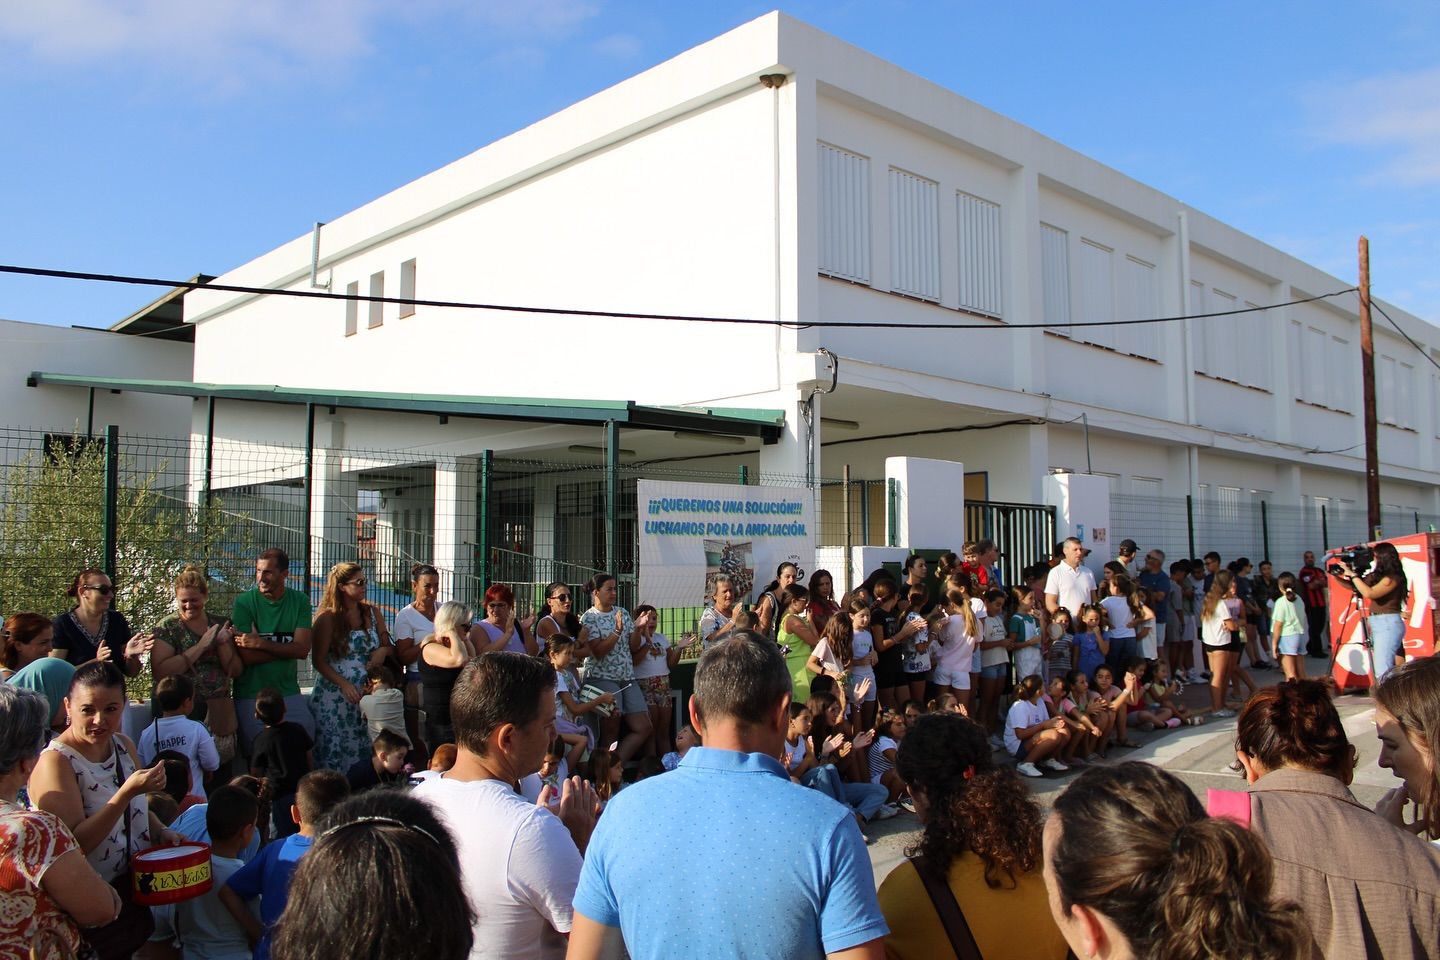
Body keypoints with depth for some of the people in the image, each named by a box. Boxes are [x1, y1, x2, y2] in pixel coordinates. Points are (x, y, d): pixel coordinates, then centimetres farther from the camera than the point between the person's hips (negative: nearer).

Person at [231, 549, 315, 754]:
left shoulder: (300, 601, 1)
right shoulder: (244, 602, -5)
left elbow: (303, 649, -9)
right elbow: (246, 657, -13)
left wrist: (262, 643, -17)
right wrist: (286, 649, -11)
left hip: (289, 692, 2)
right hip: (251, 694, -2)